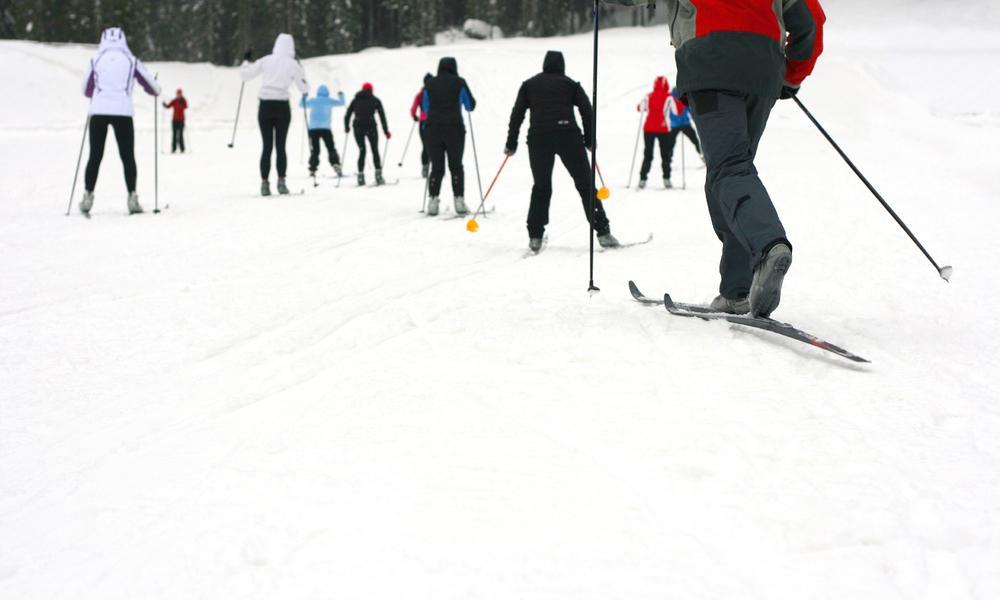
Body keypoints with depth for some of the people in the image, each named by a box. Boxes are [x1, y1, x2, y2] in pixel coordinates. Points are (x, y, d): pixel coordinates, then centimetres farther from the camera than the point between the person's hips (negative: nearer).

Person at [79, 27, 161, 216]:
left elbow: (86, 90, 19)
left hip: (98, 111, 1)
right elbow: (152, 87, 12)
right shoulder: (131, 60, 6)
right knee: (128, 157, 6)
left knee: (95, 156, 8)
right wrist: (156, 91, 36)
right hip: (122, 112, -1)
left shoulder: (96, 60, 8)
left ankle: (88, 196, 3)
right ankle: (132, 197, 0)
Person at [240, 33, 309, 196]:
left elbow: (246, 74, 7)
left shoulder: (266, 61, 3)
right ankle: (281, 181, -4)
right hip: (282, 106, -1)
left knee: (267, 146, 5)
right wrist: (301, 72, 24)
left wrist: (246, 60, 25)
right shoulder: (293, 65, 0)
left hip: (265, 107, 1)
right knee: (280, 146, 5)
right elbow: (304, 88, 7)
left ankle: (264, 183, -1)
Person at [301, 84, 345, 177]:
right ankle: (336, 164, -15)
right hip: (325, 128, -2)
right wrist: (341, 96, 37)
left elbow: (301, 104, 26)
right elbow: (341, 103, 17)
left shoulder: (312, 101, 10)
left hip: (313, 129, 2)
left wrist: (303, 97, 44)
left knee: (314, 151, 6)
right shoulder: (329, 101, 5)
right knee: (331, 149, 3)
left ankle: (312, 170, -1)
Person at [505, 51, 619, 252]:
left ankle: (535, 237, 6)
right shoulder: (570, 84, 16)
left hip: (538, 137, 1)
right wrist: (589, 140, 12)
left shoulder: (529, 84, 18)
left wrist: (511, 143, 14)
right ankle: (602, 232, 0)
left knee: (541, 186, 13)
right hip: (568, 135, -1)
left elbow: (517, 114, 11)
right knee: (585, 184, 4)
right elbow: (587, 110, 6)